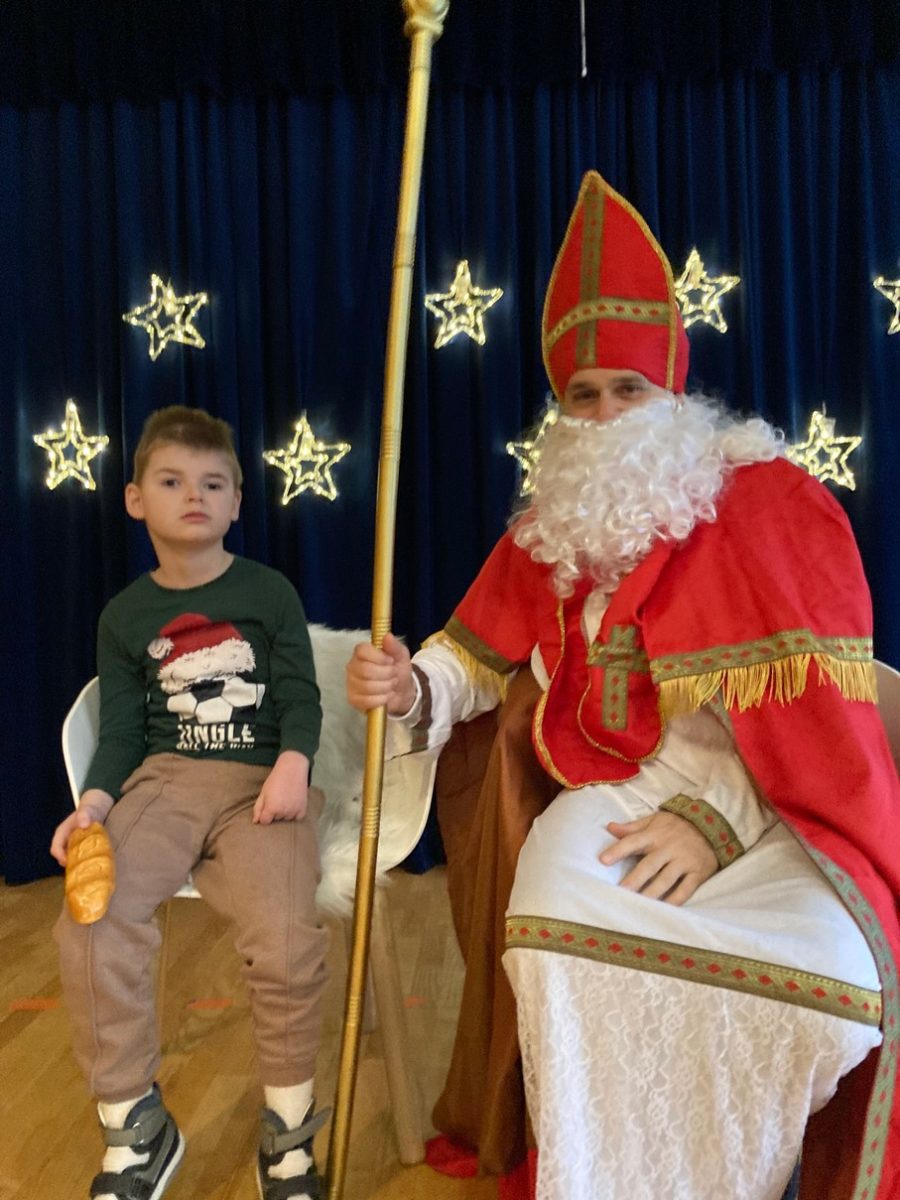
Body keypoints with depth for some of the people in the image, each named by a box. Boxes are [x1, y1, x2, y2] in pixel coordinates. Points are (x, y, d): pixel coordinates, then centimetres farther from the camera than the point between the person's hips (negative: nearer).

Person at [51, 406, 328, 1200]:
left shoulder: (269, 592, 6)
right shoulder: (124, 615, 13)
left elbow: (300, 696, 2)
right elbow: (121, 728, 10)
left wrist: (291, 764, -18)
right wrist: (94, 802, -8)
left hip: (259, 781, -2)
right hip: (164, 778, 3)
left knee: (284, 940, -27)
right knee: (90, 927, -24)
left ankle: (288, 1133, 0)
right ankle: (136, 1130, -1)